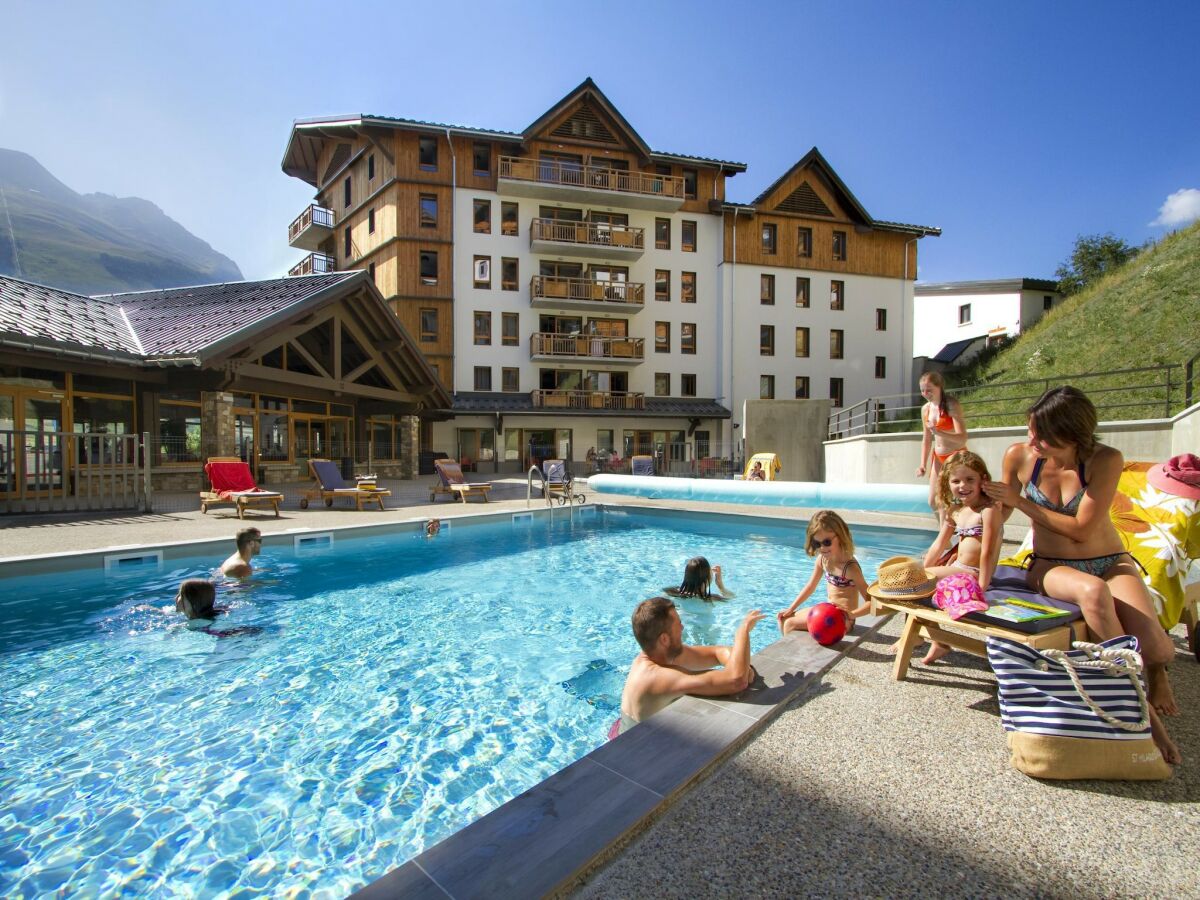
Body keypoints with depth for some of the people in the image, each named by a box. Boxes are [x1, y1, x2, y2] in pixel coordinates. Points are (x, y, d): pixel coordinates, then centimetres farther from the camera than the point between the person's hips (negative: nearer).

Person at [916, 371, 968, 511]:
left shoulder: (952, 405, -17)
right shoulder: (926, 409, 2)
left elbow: (963, 438, -25)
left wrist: (939, 432, -41)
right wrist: (923, 465, 4)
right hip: (938, 458, 6)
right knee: (933, 502, 8)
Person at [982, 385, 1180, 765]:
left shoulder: (1106, 460, -16)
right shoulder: (1019, 456, -11)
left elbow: (1081, 529, -18)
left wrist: (1020, 501, -17)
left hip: (1110, 562, 0)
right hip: (1051, 567, 0)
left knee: (1153, 646, -26)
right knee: (1093, 591, -37)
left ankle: (1156, 670, 16)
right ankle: (1140, 707, -18)